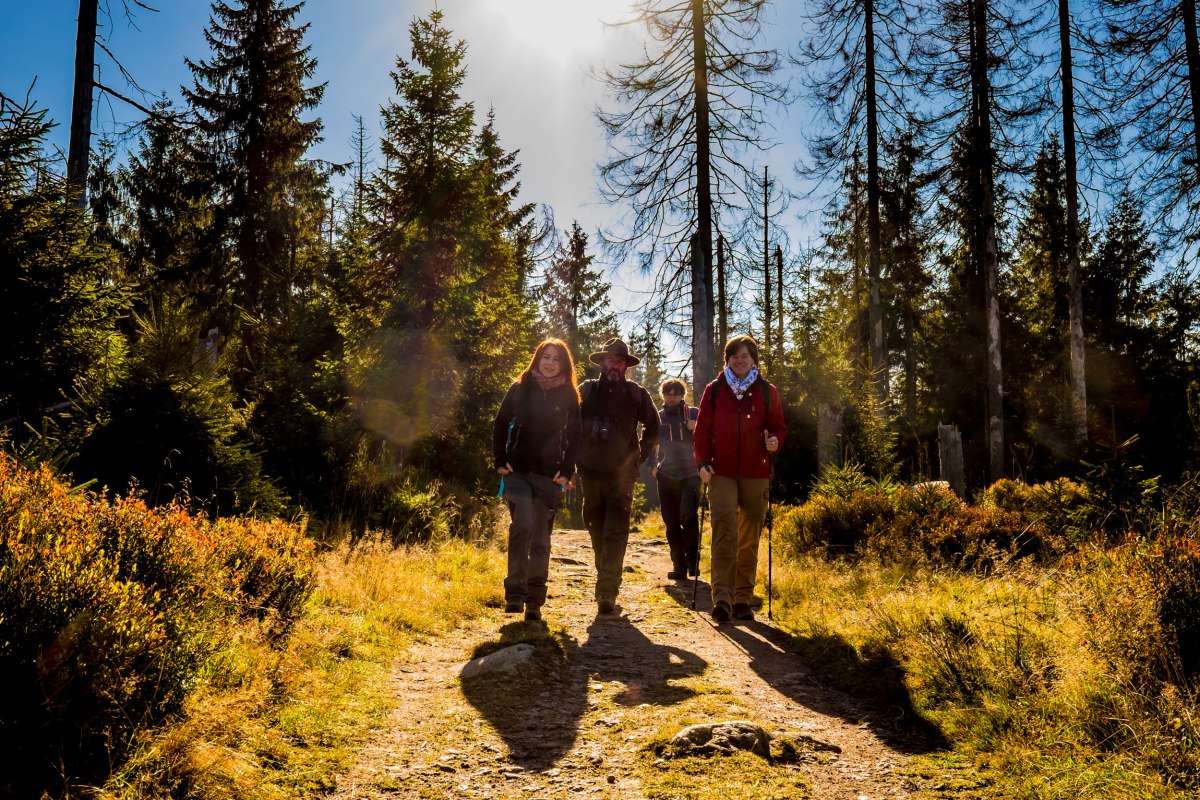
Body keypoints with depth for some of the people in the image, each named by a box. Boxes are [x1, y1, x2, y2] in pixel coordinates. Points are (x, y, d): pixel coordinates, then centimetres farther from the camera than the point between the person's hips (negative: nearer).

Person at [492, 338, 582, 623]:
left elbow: (575, 435, 9)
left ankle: (534, 601, 14)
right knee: (522, 526, -20)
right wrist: (500, 461, 0)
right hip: (518, 471, -1)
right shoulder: (520, 389, 2)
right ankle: (515, 593, -13)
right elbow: (500, 424, 9)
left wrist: (567, 470, -1)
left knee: (540, 539, 5)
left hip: (549, 475, 1)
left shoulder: (569, 396, 4)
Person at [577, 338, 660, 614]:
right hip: (590, 472, 2)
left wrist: (641, 455, 7)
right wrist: (576, 456, 7)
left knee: (616, 533, -5)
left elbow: (653, 426, 13)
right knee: (597, 529, 8)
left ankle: (607, 592, -1)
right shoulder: (586, 390, 1)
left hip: (622, 474, -1)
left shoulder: (636, 394, 1)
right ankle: (607, 581, 17)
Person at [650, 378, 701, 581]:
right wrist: (653, 466, 6)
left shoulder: (694, 414, 4)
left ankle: (692, 560, -3)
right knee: (672, 523, 3)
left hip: (690, 474, -2)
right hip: (667, 475, 3)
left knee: (689, 516, -17)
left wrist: (696, 429, -17)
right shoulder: (658, 417, 10)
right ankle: (679, 566, 11)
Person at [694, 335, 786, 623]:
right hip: (721, 472, -1)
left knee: (749, 537, 6)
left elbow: (777, 426, 12)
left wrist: (774, 441, -11)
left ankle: (743, 599, 15)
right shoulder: (714, 390, 9)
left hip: (755, 473, 2)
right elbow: (703, 428, 7)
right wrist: (702, 461, -4)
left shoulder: (767, 391, 10)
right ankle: (722, 598, -14)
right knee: (725, 531, -14)